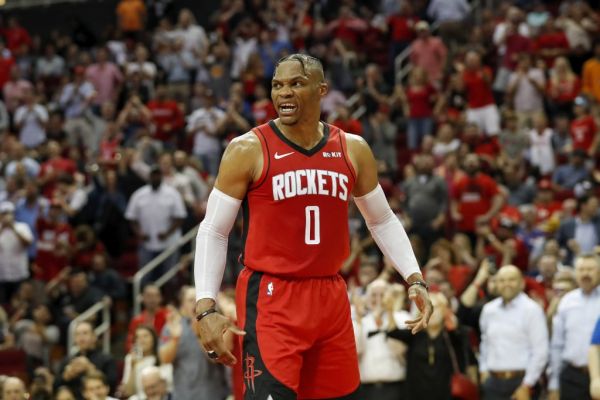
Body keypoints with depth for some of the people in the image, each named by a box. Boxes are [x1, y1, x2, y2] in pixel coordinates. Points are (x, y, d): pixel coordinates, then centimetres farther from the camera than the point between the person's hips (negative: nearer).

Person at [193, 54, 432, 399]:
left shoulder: (353, 151, 6)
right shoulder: (249, 150, -6)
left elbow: (383, 221, 18)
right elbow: (213, 231, -3)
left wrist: (415, 279, 6)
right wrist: (206, 308, -13)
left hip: (330, 299, 5)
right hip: (270, 300, -5)